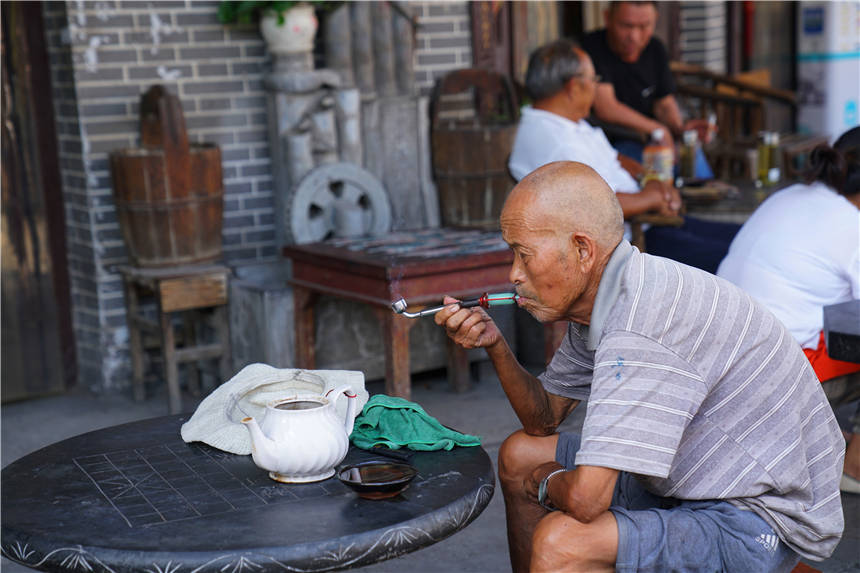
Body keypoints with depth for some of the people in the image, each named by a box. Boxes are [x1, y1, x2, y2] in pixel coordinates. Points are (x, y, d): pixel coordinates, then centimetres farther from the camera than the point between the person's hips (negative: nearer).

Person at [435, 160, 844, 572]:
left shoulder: (642, 322, -30)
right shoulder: (599, 299, 0)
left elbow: (585, 498, -32)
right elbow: (545, 419, 12)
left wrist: (546, 483, -10)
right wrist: (495, 346, -4)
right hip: (695, 482, 10)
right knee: (519, 455, 14)